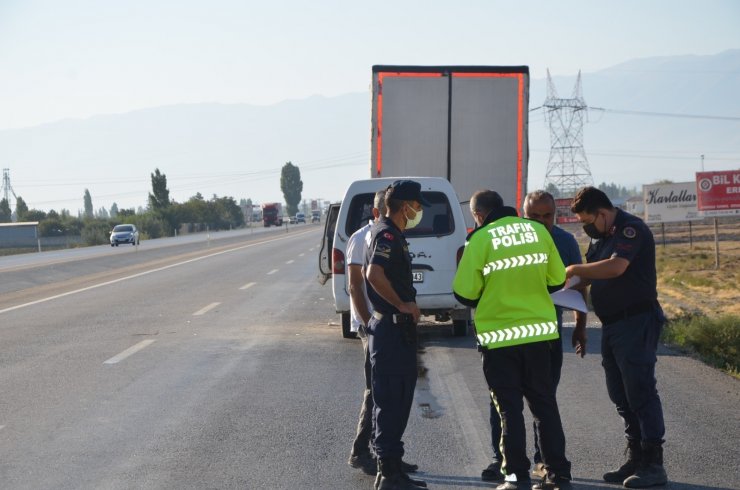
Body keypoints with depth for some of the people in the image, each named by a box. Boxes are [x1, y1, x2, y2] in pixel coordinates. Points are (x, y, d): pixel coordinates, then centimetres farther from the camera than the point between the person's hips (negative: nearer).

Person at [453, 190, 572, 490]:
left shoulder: (480, 240, -10)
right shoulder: (538, 231, 2)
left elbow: (464, 294, -9)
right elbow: (557, 279, 8)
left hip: (498, 334, -4)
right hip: (539, 330, 4)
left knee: (509, 408, 6)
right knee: (545, 404, 13)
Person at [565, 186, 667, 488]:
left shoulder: (631, 229, -14)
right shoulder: (599, 237, 16)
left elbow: (616, 267, -28)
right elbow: (590, 275, 23)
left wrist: (575, 270, -18)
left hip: (636, 323, -10)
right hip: (611, 325, 10)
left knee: (640, 392, -9)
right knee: (620, 395, 11)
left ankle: (653, 464, -6)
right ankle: (636, 460, 18)